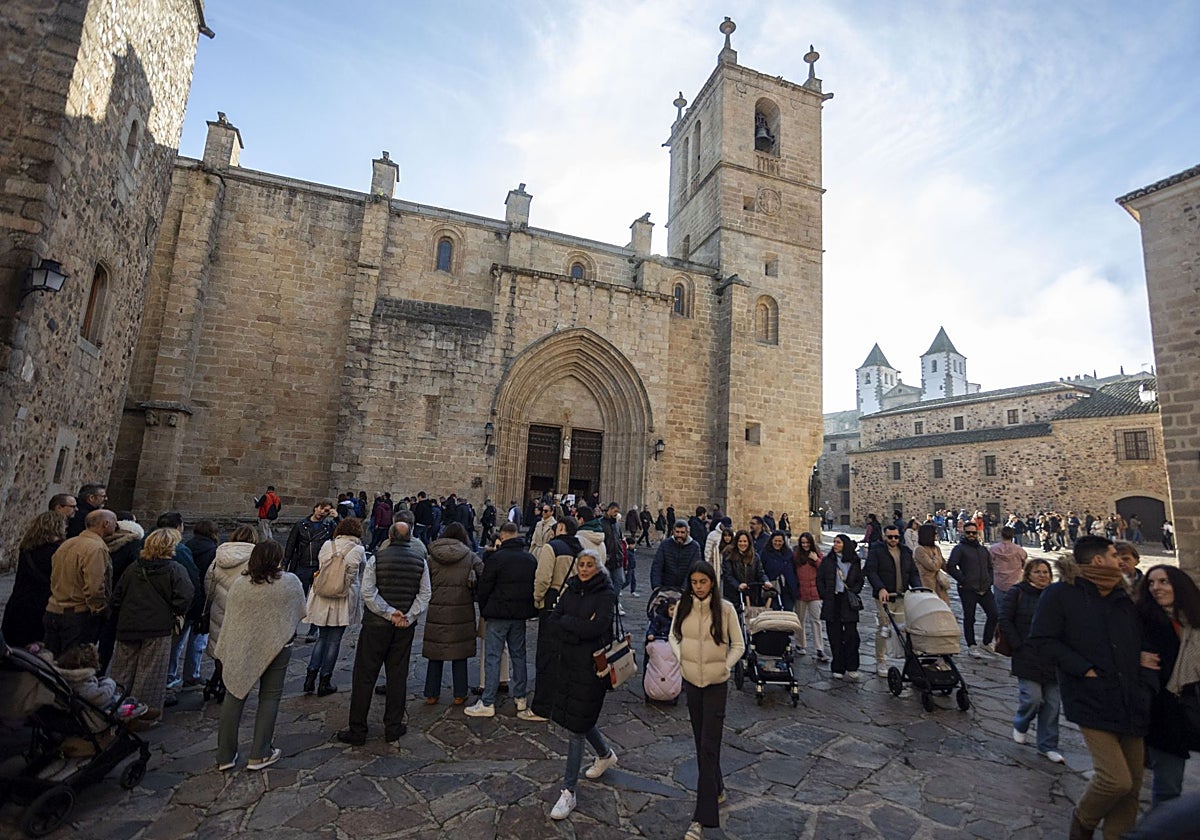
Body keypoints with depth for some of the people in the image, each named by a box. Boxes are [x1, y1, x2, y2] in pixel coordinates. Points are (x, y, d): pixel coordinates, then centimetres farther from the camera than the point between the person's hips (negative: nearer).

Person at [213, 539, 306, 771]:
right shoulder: (290, 582, -12)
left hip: (241, 649, 2)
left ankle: (225, 756, 24)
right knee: (269, 698, 11)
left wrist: (224, 651, 11)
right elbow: (300, 613, 0)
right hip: (277, 646, -2)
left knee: (234, 696, 16)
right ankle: (259, 755, 17)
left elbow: (229, 619, 0)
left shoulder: (239, 584, -6)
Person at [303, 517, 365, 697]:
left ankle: (310, 676, 17)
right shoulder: (358, 550, -9)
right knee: (334, 641, 8)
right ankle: (325, 681, 16)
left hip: (322, 599, 3)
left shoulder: (327, 545, -2)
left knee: (322, 637, 20)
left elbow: (320, 567, 7)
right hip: (344, 601, -3)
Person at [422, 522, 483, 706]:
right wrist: (476, 596, 5)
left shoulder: (432, 557, 1)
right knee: (460, 654, 10)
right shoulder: (470, 556, -4)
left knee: (435, 653, 12)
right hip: (462, 610, -1)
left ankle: (431, 695, 21)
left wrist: (429, 600, 15)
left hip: (436, 610, 1)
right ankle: (459, 695, 17)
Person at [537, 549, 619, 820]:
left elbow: (595, 628, -24)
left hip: (590, 666, -6)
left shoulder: (606, 594, -12)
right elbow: (552, 624, -3)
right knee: (578, 718, 21)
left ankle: (568, 792, 16)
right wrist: (579, 628, -17)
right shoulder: (570, 588, 3)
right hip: (566, 663, 6)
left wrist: (566, 621, -13)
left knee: (576, 727, 1)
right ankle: (605, 754, 48)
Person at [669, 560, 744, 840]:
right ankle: (716, 788, 41)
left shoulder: (725, 608, -12)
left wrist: (725, 666, -12)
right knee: (701, 741, 18)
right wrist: (680, 657, -5)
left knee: (709, 746, -4)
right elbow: (673, 636, 8)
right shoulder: (683, 606, -5)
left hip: (716, 683, -4)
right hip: (690, 680, 4)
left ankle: (702, 817, 2)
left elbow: (738, 645, -3)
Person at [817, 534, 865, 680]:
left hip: (849, 603, 0)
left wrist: (853, 592, -3)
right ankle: (838, 668, 12)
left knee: (851, 634, -3)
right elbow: (819, 579, 7)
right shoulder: (827, 560, 6)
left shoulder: (855, 562, 6)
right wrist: (825, 597, 0)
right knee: (835, 636, 3)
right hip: (832, 603, 0)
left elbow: (860, 580, 12)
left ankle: (852, 667, 12)